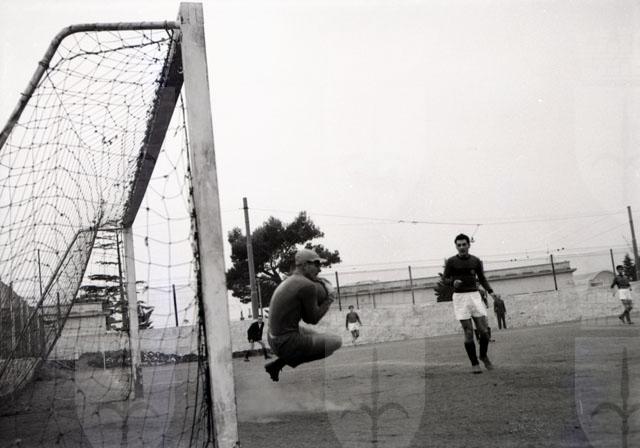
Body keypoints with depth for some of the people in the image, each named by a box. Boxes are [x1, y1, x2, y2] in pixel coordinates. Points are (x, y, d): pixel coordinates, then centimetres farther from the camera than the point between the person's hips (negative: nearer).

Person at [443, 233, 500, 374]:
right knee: (468, 332, -6)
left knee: (484, 330, -4)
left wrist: (491, 291, 4)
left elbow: (482, 278, 18)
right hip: (459, 297, -2)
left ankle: (483, 356, 23)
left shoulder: (476, 261, 8)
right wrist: (453, 282, -18)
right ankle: (474, 364, 3)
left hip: (474, 295, 3)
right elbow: (445, 279, 3)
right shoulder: (451, 262, 0)